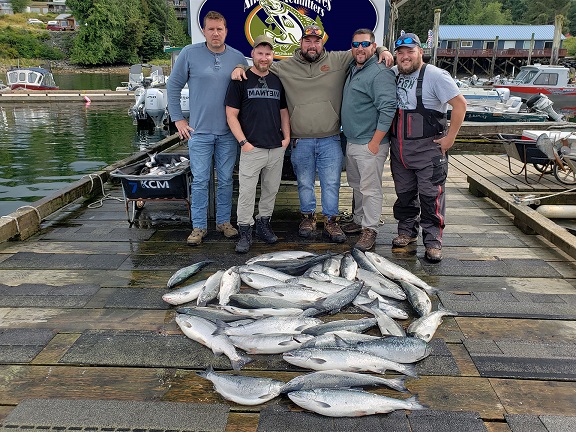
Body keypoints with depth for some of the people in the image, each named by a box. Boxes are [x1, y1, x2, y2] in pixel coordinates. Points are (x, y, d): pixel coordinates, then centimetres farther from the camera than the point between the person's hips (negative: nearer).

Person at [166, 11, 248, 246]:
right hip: (199, 131, -2)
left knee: (226, 180, 10)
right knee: (200, 181, 2)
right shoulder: (189, 53, -3)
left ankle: (224, 221, 24)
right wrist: (178, 119, 1)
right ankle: (199, 226, 13)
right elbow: (173, 86, 3)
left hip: (229, 132, 2)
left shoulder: (238, 58, 3)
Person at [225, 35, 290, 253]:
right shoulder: (240, 80, -1)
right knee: (247, 192, -3)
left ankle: (263, 224, 27)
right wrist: (243, 142, -12)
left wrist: (286, 137, 7)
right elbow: (231, 115, -4)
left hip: (277, 149, 5)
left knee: (271, 190, 12)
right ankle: (245, 232, 7)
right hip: (252, 149, -5)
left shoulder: (277, 81, 13)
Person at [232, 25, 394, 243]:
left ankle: (331, 221, 19)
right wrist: (241, 68, -2)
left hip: (330, 139, 0)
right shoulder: (286, 67, 5)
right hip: (300, 140, 1)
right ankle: (308, 217, 31)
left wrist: (382, 51, -5)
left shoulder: (338, 60, 3)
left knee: (331, 182, 6)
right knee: (304, 182, 13)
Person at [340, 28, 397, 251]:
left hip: (370, 144, -9)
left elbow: (387, 110, -21)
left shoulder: (380, 73, -15)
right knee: (357, 185, 19)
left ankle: (369, 229, 8)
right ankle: (358, 220, 32)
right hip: (351, 142, 9)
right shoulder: (352, 69, 13)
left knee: (370, 189, -2)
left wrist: (375, 143, -21)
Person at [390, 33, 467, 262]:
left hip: (428, 147, -6)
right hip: (399, 147, 6)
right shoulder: (394, 74, 9)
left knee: (431, 195, -4)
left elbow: (460, 104, -13)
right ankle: (407, 231, 29)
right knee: (404, 193, 15)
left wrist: (450, 137, -13)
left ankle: (433, 240, 4)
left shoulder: (435, 75, -10)